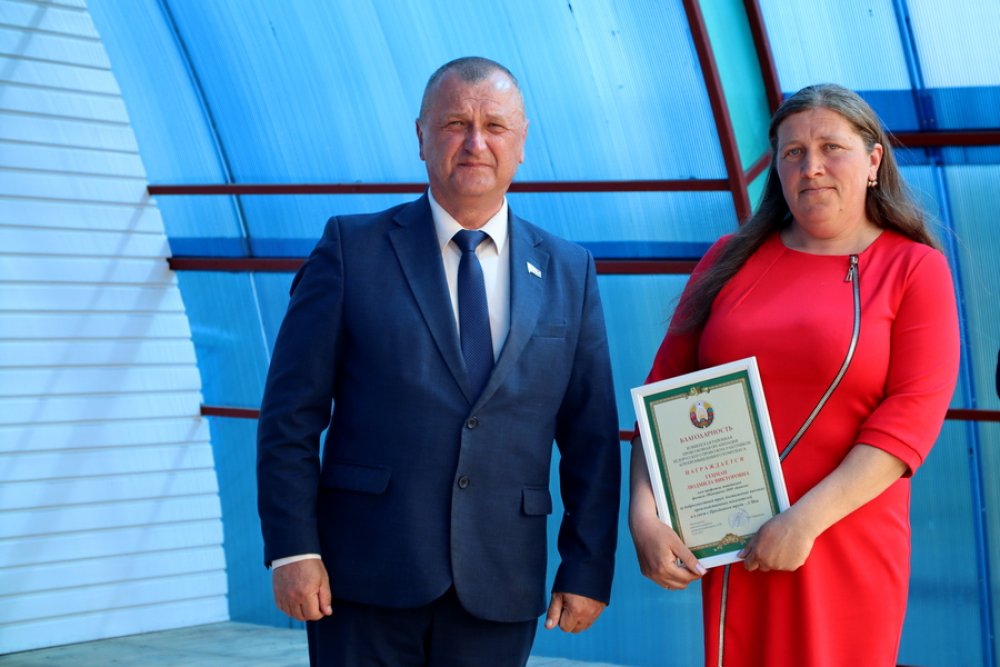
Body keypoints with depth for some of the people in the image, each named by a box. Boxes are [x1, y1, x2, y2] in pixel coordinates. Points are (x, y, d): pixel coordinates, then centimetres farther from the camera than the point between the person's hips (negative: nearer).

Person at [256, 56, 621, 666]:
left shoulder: (570, 274, 8)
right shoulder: (352, 249, 1)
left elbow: (592, 439, 8)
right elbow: (291, 415, -1)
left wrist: (588, 570, 2)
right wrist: (293, 548, -8)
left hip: (499, 590, 2)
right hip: (366, 579, -2)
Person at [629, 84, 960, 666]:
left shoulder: (916, 269, -1)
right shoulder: (731, 261, 8)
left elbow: (912, 414, -11)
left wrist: (806, 520, -18)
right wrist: (644, 515, -7)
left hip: (845, 550, -2)